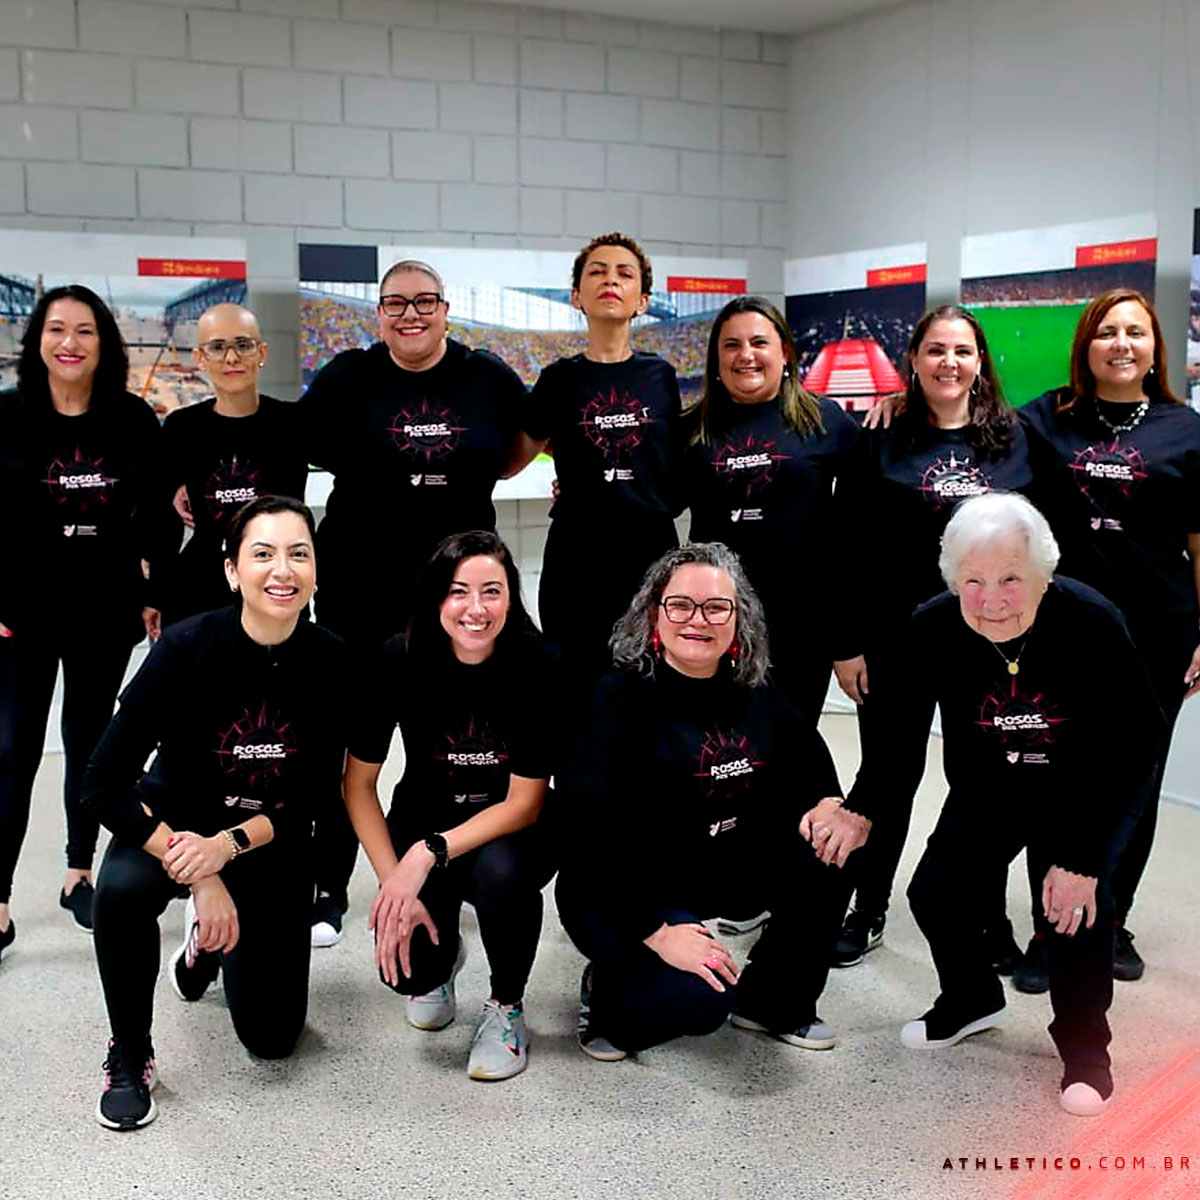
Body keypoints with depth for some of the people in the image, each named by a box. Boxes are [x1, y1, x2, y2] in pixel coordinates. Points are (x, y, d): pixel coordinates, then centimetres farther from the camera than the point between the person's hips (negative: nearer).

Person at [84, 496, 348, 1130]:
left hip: (269, 843, 2)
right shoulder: (190, 645, -24)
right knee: (123, 889, -37)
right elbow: (106, 783, -24)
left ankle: (211, 944, 34)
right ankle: (129, 1055, -9)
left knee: (272, 1034, 1)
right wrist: (199, 877, -29)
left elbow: (313, 795, -10)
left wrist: (229, 845, -26)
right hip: (173, 821, -2)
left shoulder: (331, 663, -17)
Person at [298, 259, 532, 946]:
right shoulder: (347, 378, -3)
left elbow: (527, 440, 15)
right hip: (362, 586, -1)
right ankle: (329, 890, 16)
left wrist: (476, 474, 1)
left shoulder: (486, 378, 1)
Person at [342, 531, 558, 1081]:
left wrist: (428, 854, -30)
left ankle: (507, 1007, -5)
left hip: (509, 833, -1)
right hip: (422, 820, 1)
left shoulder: (538, 665, -20)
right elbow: (358, 784, -9)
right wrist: (395, 882, -20)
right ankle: (440, 959, 18)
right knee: (406, 961, -23)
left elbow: (525, 803, -18)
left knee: (499, 870, -36)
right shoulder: (400, 660, -16)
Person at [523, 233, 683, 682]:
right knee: (580, 685, 4)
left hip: (653, 550, 1)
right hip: (576, 559, -1)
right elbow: (531, 443, 19)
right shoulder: (560, 379, 1)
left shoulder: (660, 375, 4)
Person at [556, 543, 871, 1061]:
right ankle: (604, 994, 5)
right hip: (626, 890, -6)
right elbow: (591, 828, -25)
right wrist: (657, 931, -29)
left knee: (829, 852, -15)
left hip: (731, 871, 7)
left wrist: (831, 806, -17)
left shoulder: (755, 692, 1)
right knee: (700, 998, -30)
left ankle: (772, 1003, 6)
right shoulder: (619, 698, -18)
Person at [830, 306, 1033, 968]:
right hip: (895, 640, -1)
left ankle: (991, 916, 28)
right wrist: (848, 644, -7)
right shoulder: (881, 442, -1)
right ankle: (869, 909, 27)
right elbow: (849, 550, -3)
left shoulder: (1015, 440, 4)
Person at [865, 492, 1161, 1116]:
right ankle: (971, 1001, 28)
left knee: (1075, 902, -17)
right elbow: (899, 735, -14)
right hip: (984, 793, 2)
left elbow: (1136, 743, -19)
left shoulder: (1092, 624, -30)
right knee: (936, 894, -5)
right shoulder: (932, 628, -26)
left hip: (1080, 794, -2)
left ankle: (1084, 1047, 10)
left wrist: (1082, 858, -20)